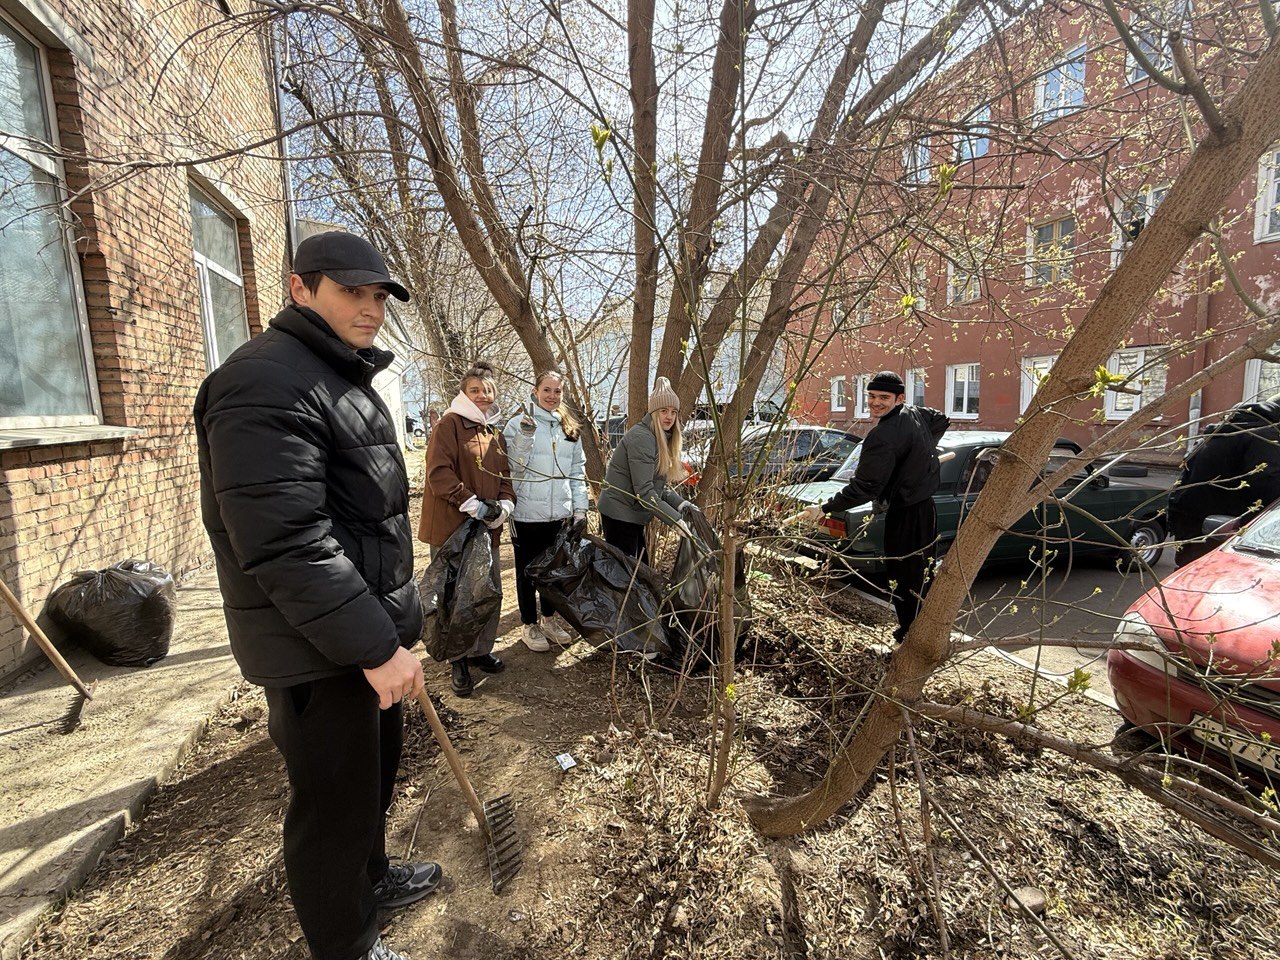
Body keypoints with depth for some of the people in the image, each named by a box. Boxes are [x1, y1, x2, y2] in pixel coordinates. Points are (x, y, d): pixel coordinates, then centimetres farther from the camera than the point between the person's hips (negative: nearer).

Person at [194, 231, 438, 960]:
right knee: (335, 799, 9)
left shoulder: (345, 378, 14)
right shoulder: (267, 383, -19)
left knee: (377, 771, 25)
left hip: (364, 627, 10)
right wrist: (377, 645, -24)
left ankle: (370, 876, 49)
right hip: (318, 647, -10)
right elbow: (285, 546, -27)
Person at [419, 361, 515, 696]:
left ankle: (481, 651, 30)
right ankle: (459, 661, 19)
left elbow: (505, 475, 15)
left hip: (488, 529, 7)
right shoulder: (450, 424, -7)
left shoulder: (496, 432, 14)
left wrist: (504, 504, -4)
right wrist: (473, 504, -19)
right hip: (453, 526, -6)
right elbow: (438, 471, -16)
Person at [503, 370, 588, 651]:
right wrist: (526, 435, -24)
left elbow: (578, 471, 12)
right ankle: (529, 624, 26)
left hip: (559, 513, 5)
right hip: (527, 513, -4)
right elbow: (515, 467, -12)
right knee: (527, 571, 10)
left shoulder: (570, 429, 11)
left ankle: (548, 618, 35)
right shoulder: (518, 423, -5)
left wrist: (580, 508, 6)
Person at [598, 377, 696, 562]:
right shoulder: (641, 437, -19)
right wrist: (676, 519, -25)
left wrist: (681, 504, -4)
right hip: (620, 514, -9)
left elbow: (660, 484, 12)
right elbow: (644, 491, -25)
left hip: (634, 515, 9)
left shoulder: (662, 439, 11)